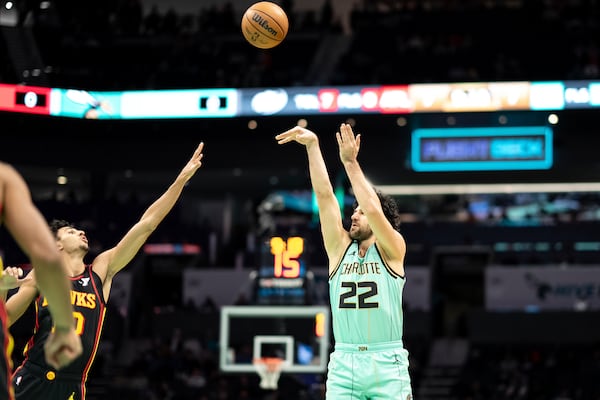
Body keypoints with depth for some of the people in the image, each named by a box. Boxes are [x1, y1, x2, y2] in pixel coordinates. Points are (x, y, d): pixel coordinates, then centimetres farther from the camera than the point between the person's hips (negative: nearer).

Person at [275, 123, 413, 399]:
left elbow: (373, 209, -15)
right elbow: (324, 194, 5)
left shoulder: (391, 250, 2)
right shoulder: (340, 248, 12)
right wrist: (312, 145, -1)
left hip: (387, 363, -3)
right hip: (343, 363, 3)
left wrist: (350, 161, -11)